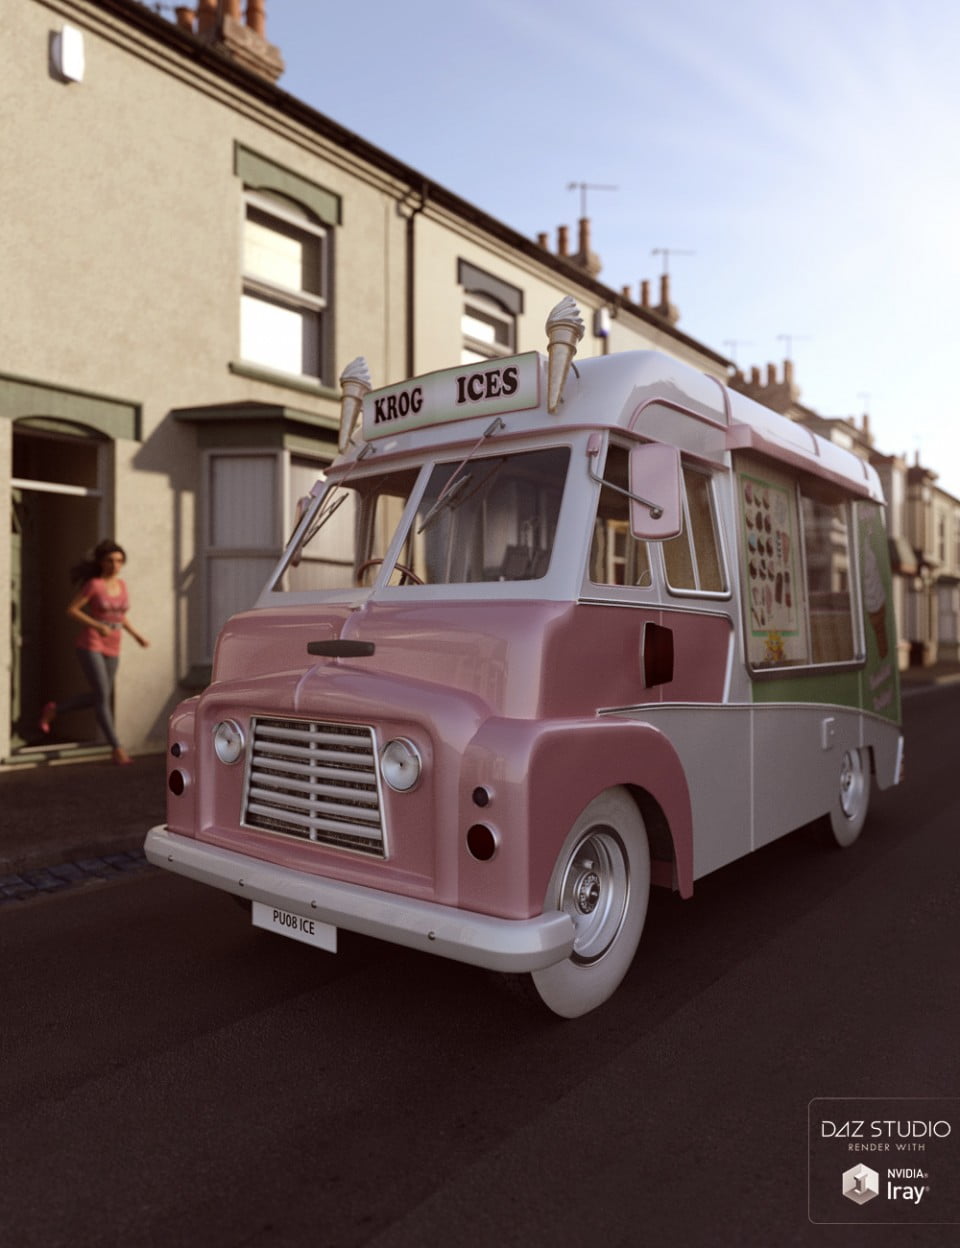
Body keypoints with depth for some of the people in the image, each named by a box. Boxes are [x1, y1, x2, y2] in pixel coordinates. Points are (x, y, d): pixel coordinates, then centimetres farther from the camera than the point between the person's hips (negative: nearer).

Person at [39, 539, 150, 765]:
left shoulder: (121, 585, 8)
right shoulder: (93, 584, -10)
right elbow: (71, 610, -8)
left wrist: (136, 636, 8)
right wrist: (98, 626, -20)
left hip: (111, 649, 7)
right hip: (90, 646, -7)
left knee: (97, 698, 12)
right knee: (103, 697, -13)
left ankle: (54, 710, 35)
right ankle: (117, 749, -7)